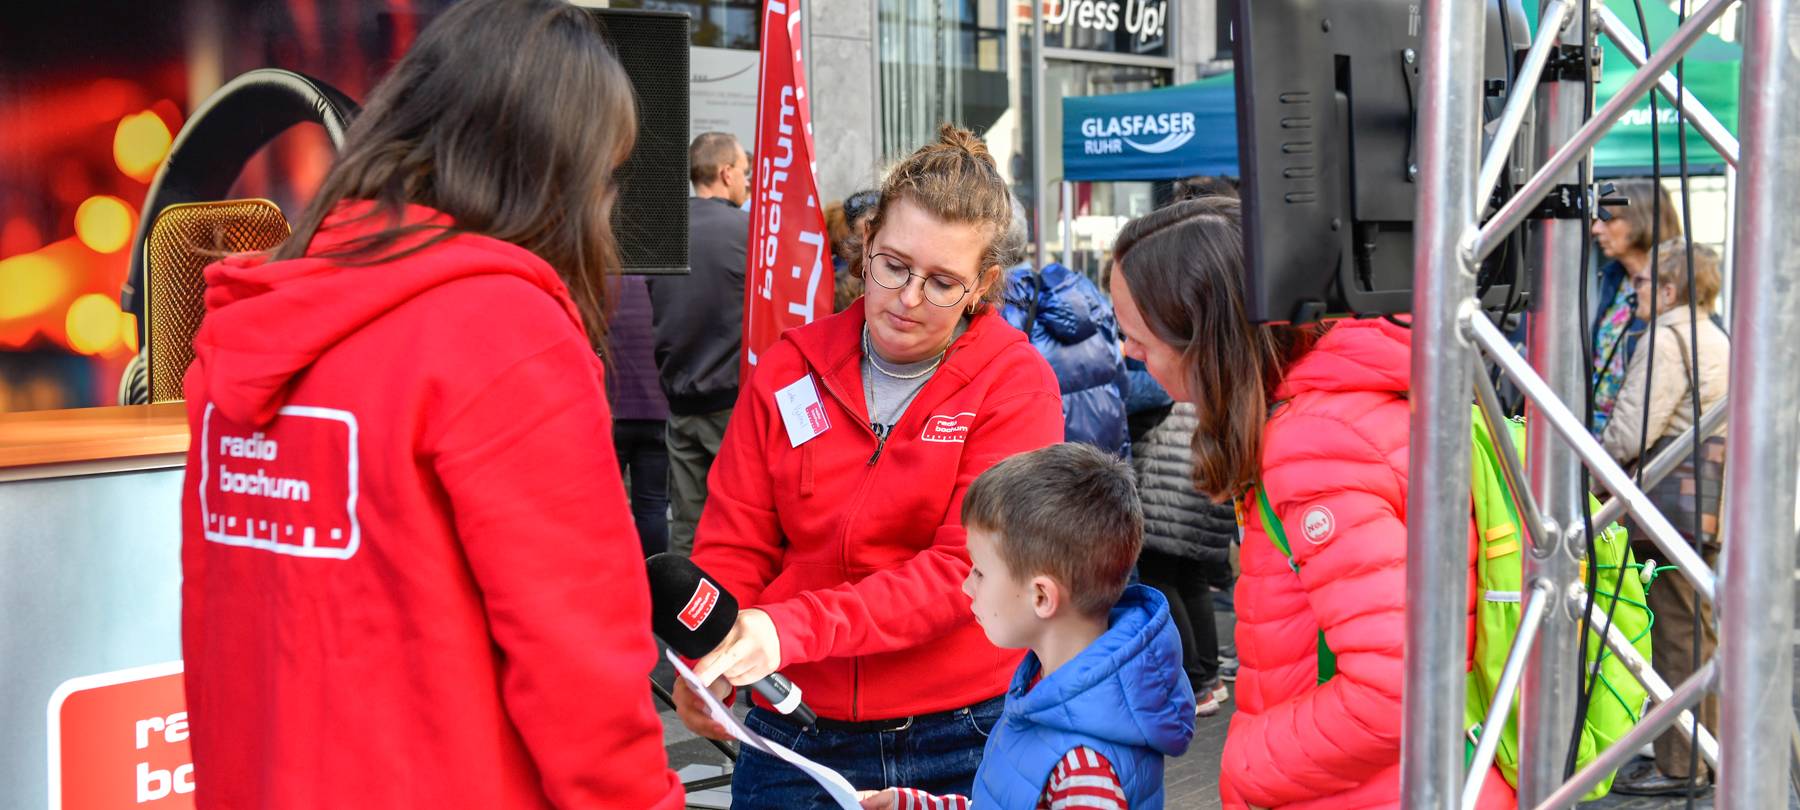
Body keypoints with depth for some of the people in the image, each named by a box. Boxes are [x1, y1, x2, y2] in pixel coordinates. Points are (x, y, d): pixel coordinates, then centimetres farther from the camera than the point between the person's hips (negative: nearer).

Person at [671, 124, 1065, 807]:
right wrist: (709, 660, -18)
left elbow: (966, 568, -16)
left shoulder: (1016, 383, -7)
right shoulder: (789, 370, 3)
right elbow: (733, 549, 3)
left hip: (961, 739, -2)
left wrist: (792, 629, -28)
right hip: (796, 740, 3)